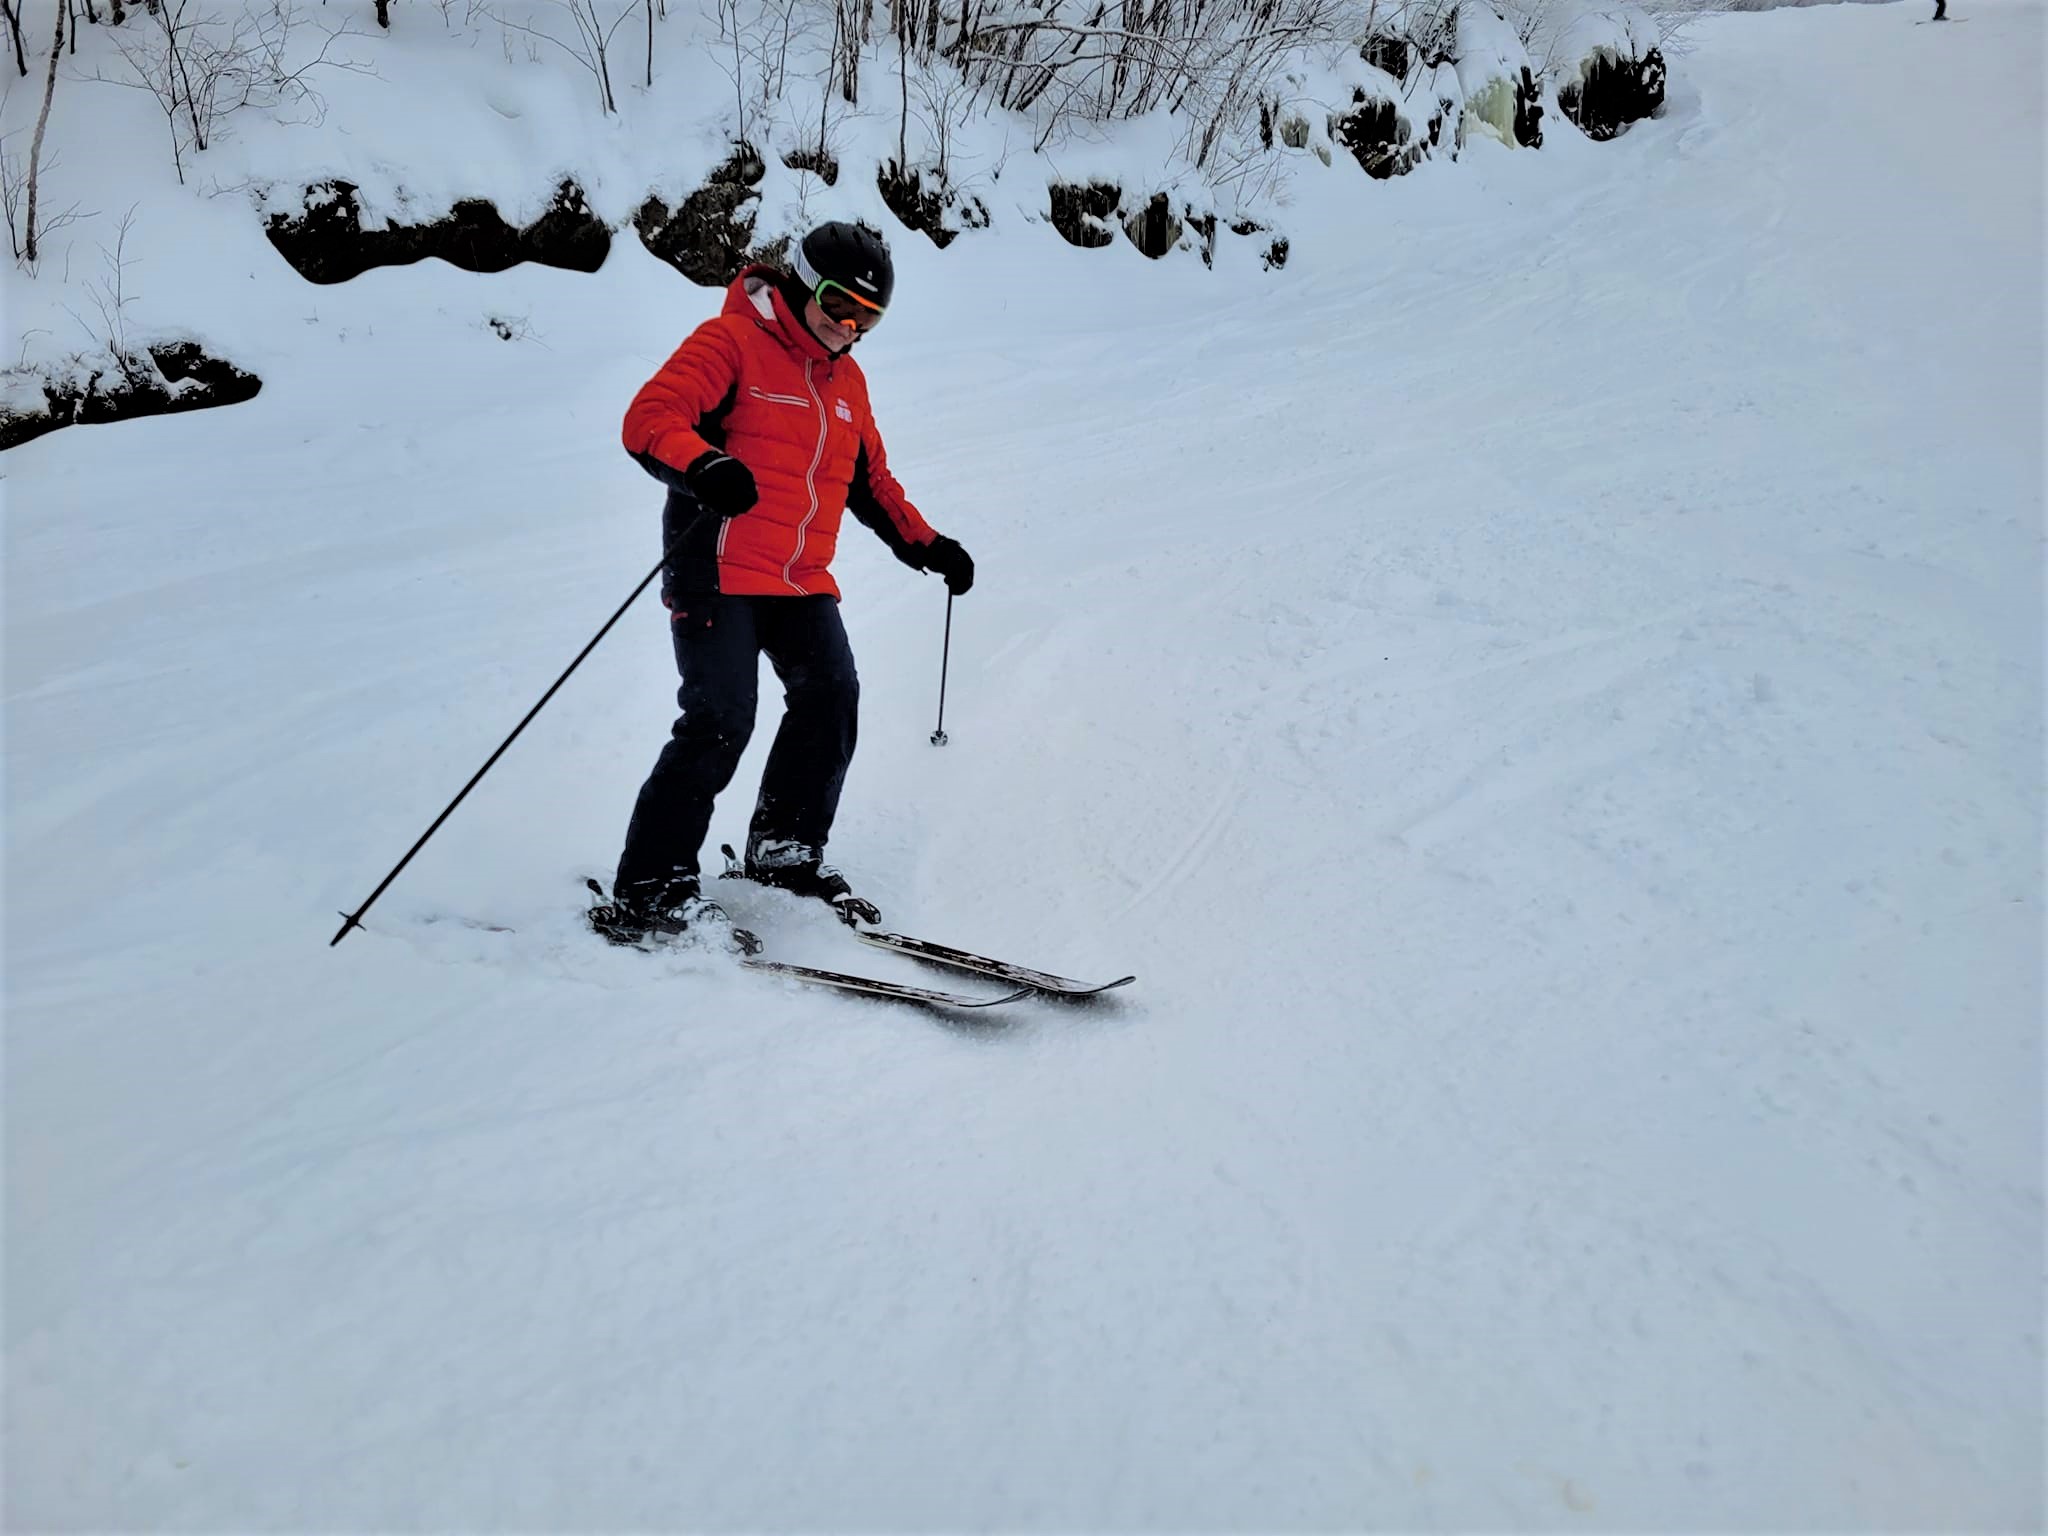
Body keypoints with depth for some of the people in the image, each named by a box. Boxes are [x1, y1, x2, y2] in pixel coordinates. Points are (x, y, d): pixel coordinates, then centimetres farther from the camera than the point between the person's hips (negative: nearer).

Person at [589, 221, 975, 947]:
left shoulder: (846, 382, 20)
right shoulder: (732, 340, -4)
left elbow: (871, 481, 30)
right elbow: (649, 418, -16)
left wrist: (927, 546, 22)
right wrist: (702, 466, -37)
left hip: (802, 582, 7)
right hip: (718, 571, -7)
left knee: (831, 699, -7)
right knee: (720, 720, -15)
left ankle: (786, 853, 11)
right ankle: (647, 888, -5)